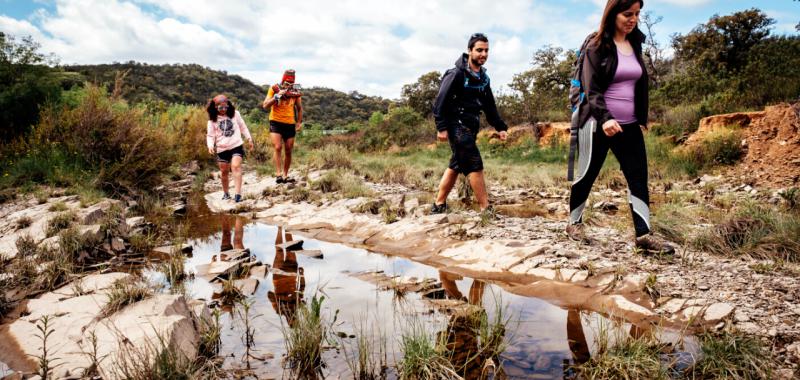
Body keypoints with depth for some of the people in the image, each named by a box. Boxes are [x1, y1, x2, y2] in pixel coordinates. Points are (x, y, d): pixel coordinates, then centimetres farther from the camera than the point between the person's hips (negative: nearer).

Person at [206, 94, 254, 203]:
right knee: (224, 171, 9)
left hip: (236, 145, -1)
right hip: (222, 148, 1)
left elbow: (243, 127, 13)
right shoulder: (213, 120, 1)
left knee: (236, 167, -19)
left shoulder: (235, 114, 3)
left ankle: (238, 194, -24)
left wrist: (249, 139, 12)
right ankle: (225, 193, 27)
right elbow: (210, 135, 2)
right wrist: (210, 145, -15)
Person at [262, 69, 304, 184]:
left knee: (288, 151, 5)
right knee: (277, 147, -19)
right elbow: (265, 106, -9)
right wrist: (277, 96, -19)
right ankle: (278, 174, -19)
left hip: (290, 124, 3)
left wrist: (299, 122, 10)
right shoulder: (274, 89, -2)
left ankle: (285, 175, 17)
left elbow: (299, 108, 18)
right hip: (276, 123, -3)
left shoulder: (295, 92, 5)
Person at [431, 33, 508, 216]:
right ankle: (485, 209, -7)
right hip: (457, 126, -9)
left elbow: (489, 105, 19)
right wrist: (441, 127, -21)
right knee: (475, 165, -11)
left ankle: (438, 206, 20)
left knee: (456, 166, 12)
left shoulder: (483, 77, 13)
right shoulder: (457, 73, -12)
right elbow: (441, 100, -16)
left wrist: (500, 127, 13)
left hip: (470, 127, 9)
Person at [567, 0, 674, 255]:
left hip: (629, 125, 6)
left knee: (639, 176, -2)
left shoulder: (635, 44, 13)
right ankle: (574, 223, 20)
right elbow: (591, 88, -14)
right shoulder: (597, 46, -6)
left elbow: (640, 84, 21)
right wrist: (604, 118, -27)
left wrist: (642, 117, 18)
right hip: (598, 123, -6)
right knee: (587, 175, 3)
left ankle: (644, 235, -1)